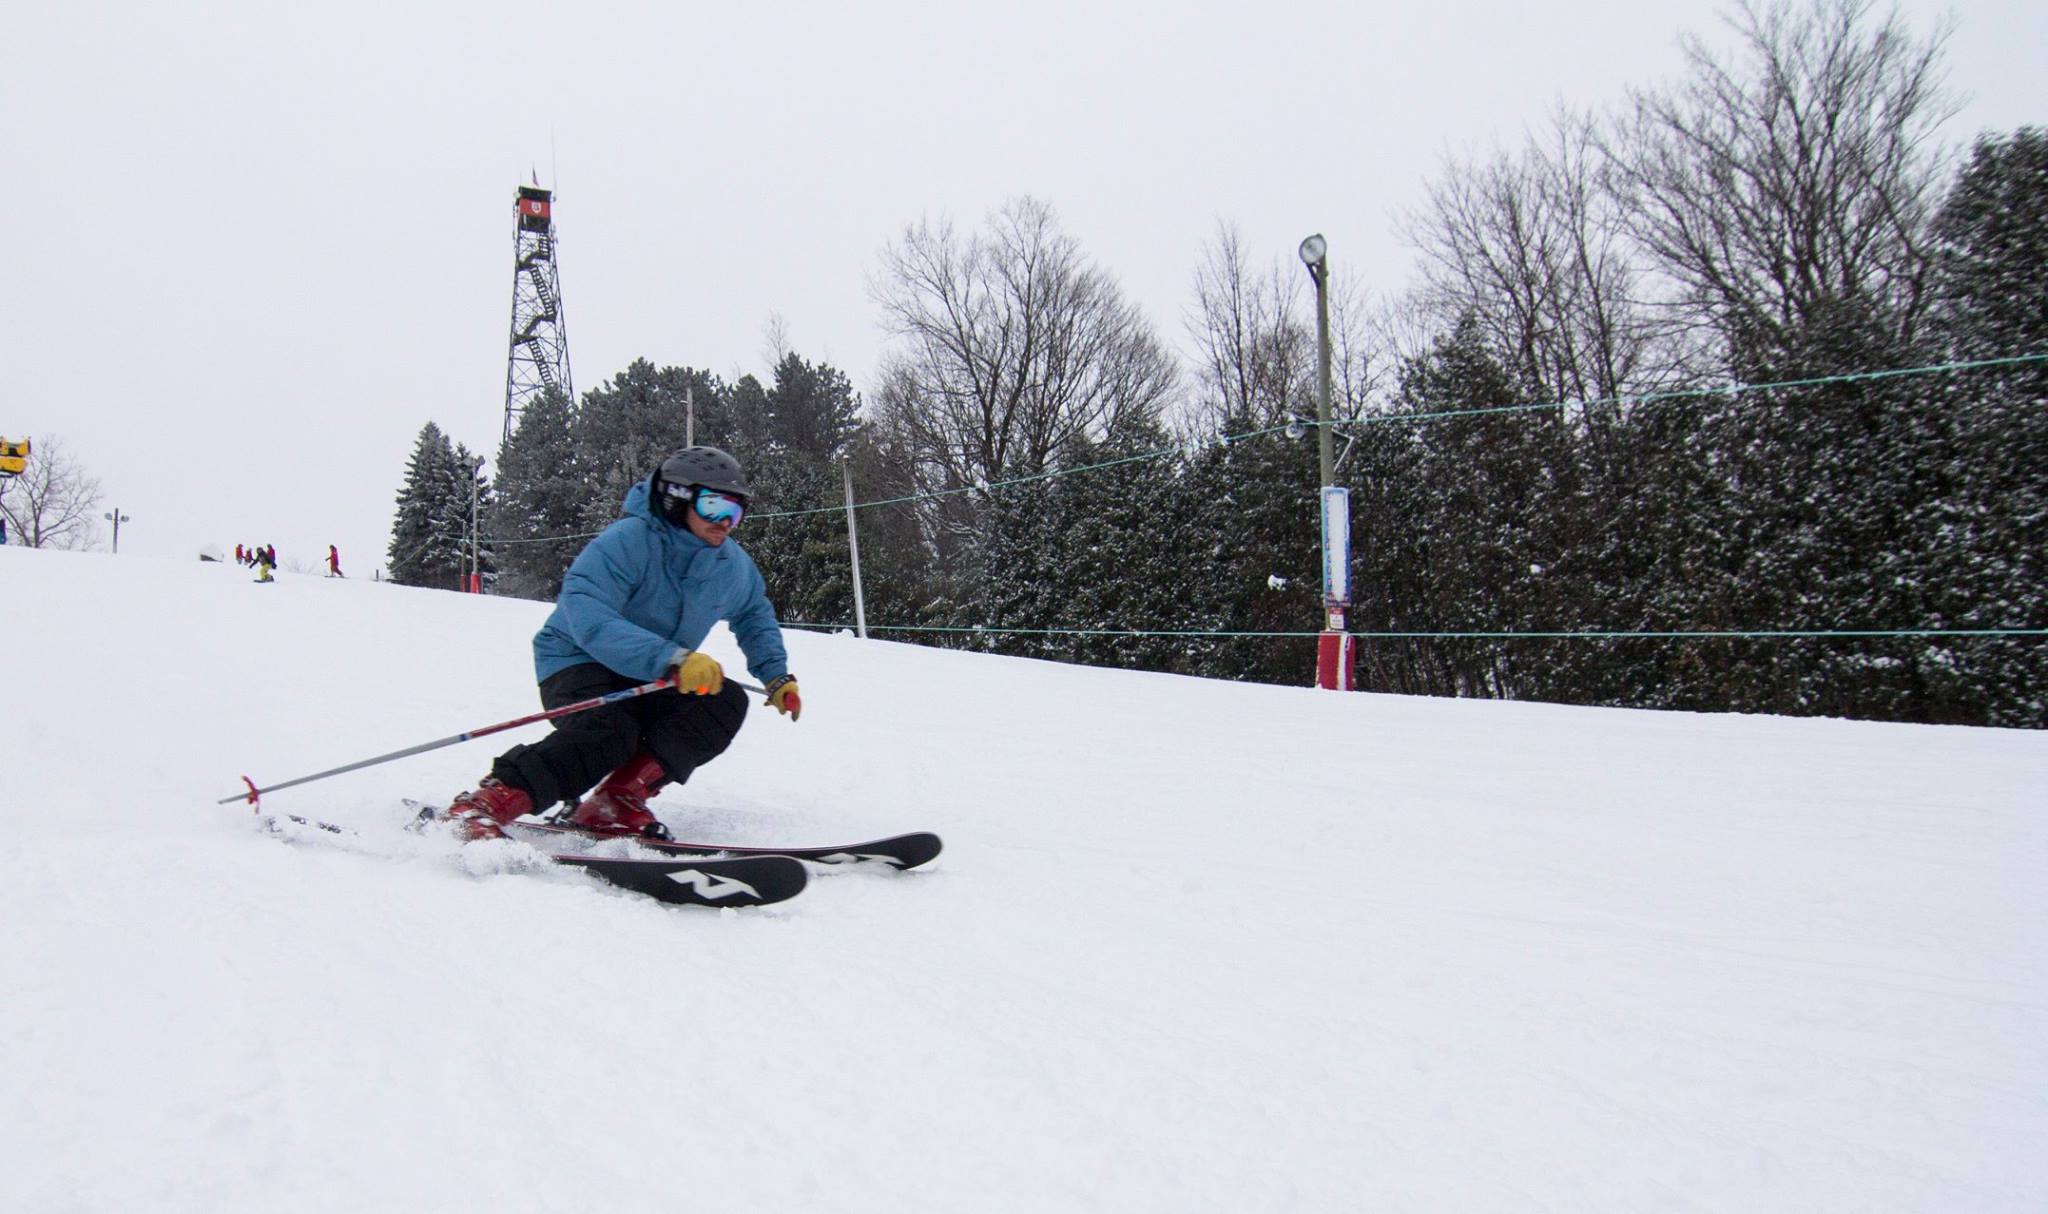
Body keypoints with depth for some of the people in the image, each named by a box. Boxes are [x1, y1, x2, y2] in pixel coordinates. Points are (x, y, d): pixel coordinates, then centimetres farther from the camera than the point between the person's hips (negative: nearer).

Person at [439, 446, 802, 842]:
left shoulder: (735, 567, -1)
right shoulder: (626, 542, -24)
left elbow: (755, 617, 21)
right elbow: (588, 618, -38)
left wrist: (777, 676, 6)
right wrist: (671, 658, -50)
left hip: (650, 679, 7)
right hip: (578, 663, -7)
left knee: (726, 702, -20)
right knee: (610, 731, -38)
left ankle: (617, 800, -23)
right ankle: (480, 806, -29)